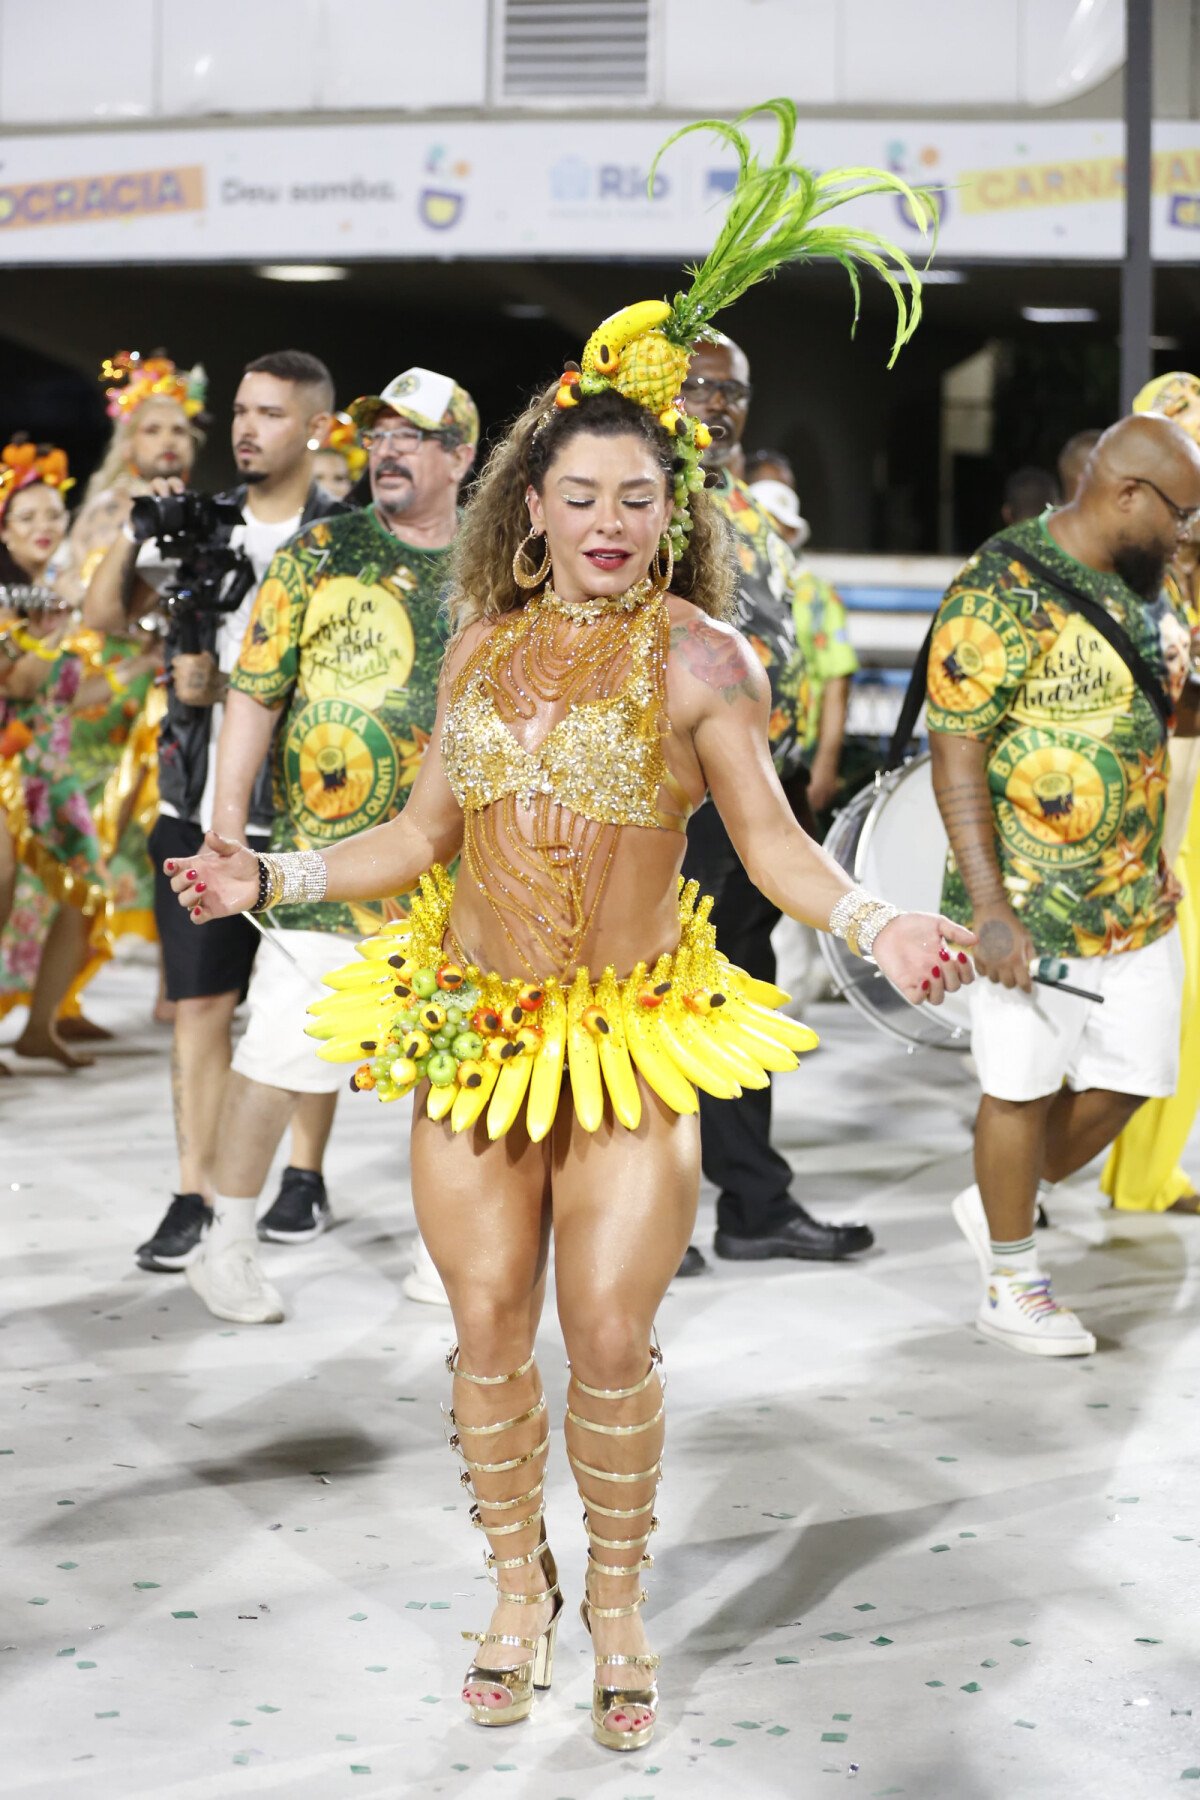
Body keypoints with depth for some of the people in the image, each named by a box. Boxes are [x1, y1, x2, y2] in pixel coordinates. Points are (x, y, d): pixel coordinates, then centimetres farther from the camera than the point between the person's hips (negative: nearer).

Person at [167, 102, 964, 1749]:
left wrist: (875, 926, -24)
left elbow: (773, 838, -7)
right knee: (489, 1329, 8)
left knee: (610, 1339, -3)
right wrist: (274, 880, 7)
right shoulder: (483, 645, 8)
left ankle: (617, 1600, 21)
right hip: (469, 1026, 4)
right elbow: (425, 832, 14)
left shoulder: (698, 656, -5)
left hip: (634, 1040, -4)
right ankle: (518, 1590, 28)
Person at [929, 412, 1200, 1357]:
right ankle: (1011, 1286, 23)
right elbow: (956, 761, -18)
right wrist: (991, 911, -22)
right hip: (1034, 906, -8)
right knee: (1024, 1086, 5)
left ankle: (1001, 1204, 35)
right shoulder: (1000, 596, -16)